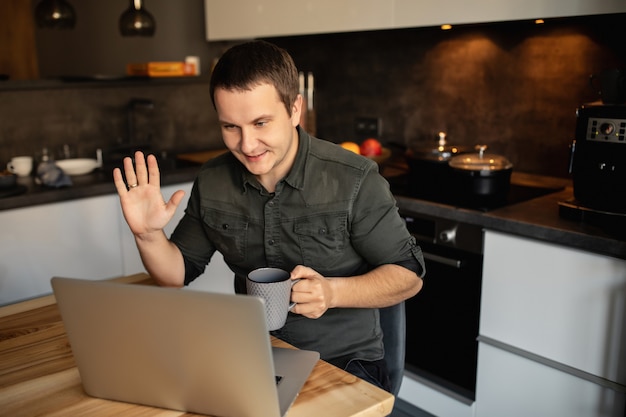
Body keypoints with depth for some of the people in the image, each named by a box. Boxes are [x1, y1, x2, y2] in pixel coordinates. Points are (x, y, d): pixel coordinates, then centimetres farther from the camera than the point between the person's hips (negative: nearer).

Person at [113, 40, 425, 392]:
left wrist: (333, 292, -24)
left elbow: (410, 275, -8)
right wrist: (148, 235, -12)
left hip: (344, 360, -3)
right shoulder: (212, 183, -2)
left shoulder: (353, 180, -16)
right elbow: (180, 271, 8)